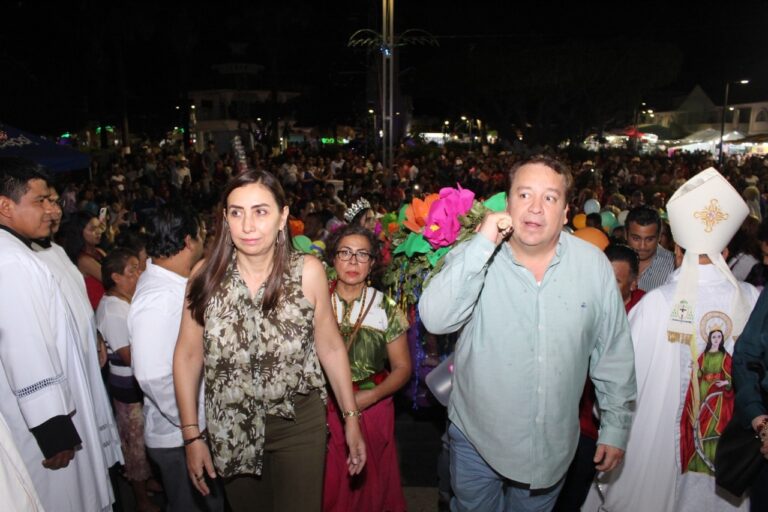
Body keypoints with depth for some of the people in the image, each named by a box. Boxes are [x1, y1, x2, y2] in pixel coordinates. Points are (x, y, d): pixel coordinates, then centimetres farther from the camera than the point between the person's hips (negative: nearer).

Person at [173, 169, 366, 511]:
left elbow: (330, 347, -5)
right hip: (230, 429, 2)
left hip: (298, 425, -2)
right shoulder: (207, 276, -11)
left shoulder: (308, 272, -14)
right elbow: (188, 356, -3)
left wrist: (351, 418, -2)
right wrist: (192, 435, -3)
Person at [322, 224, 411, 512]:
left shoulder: (386, 309, -3)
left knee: (371, 488, 13)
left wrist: (368, 396, -14)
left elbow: (402, 368, 1)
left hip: (372, 411, 0)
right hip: (323, 413, 0)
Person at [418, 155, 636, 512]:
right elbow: (435, 320, -30)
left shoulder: (594, 264, -9)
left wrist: (615, 426, 5)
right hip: (476, 437, -1)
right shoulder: (475, 256, -15)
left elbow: (613, 352, 0)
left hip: (553, 443, 2)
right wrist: (482, 245, -33)